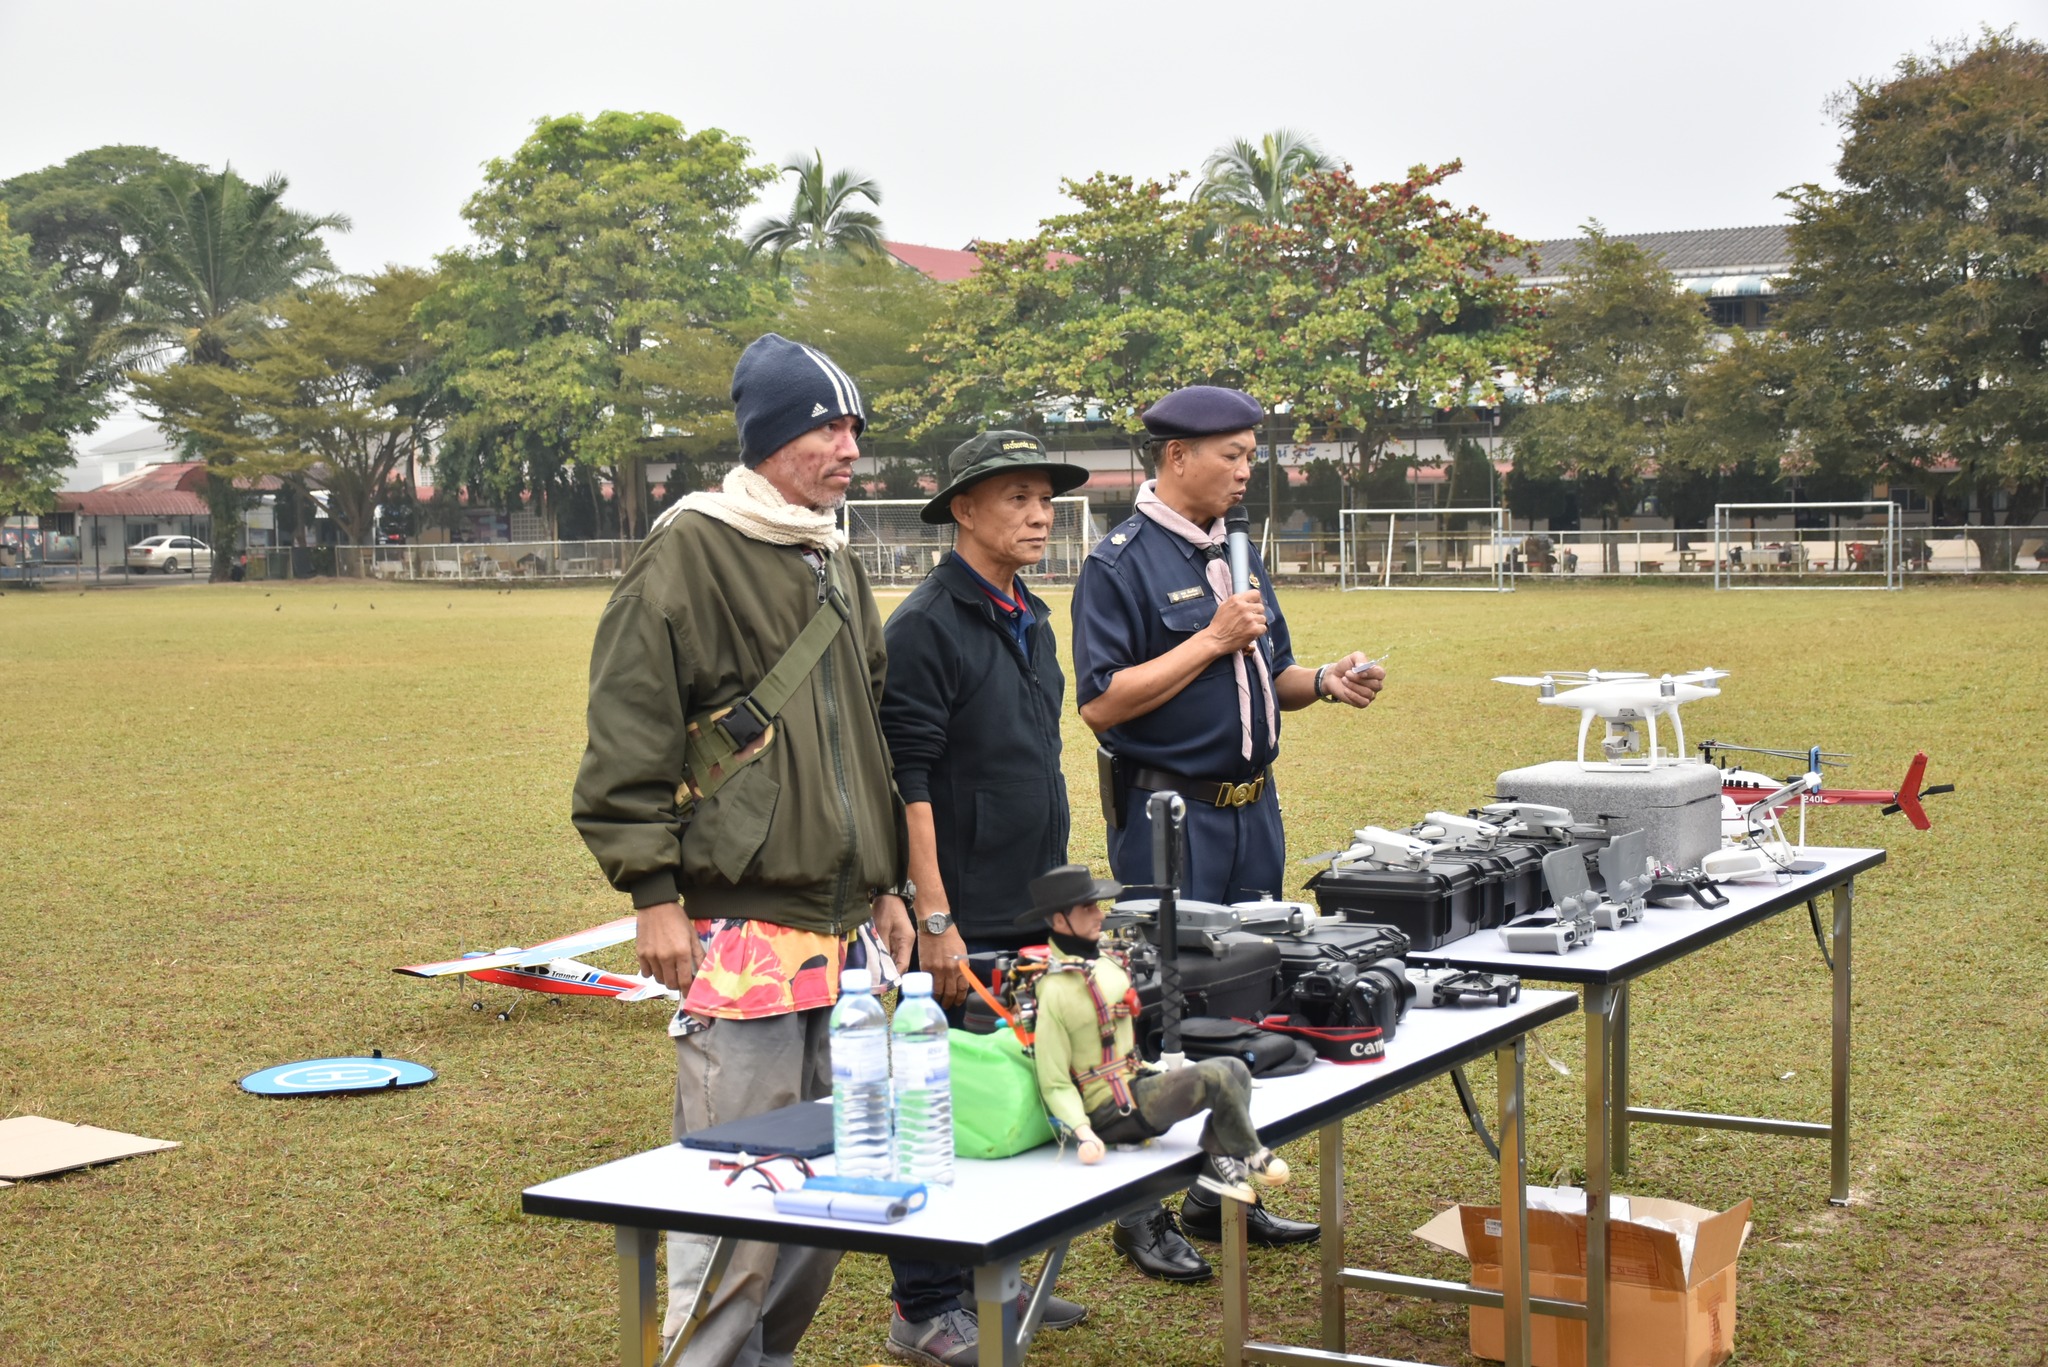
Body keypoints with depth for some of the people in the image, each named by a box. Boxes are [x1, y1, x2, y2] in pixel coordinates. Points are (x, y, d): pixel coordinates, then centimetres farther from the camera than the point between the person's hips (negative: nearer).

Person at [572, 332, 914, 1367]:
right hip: (739, 926, -8)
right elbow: (628, 739, -11)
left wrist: (886, 885, 21)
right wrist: (653, 894, -15)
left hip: (846, 926, 8)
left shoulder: (836, 569, 18)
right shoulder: (685, 559, -7)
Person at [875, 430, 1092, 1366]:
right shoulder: (926, 627, -12)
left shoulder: (1030, 623, 15)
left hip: (1031, 918, 8)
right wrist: (935, 920, -20)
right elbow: (906, 783, -17)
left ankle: (990, 1276, 26)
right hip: (963, 922, -8)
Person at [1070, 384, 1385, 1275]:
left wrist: (1323, 684, 1)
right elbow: (1101, 702, -18)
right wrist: (1212, 640, -18)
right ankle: (1142, 1216, 7)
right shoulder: (1121, 563, -10)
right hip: (1167, 812, -8)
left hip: (1252, 808, 8)